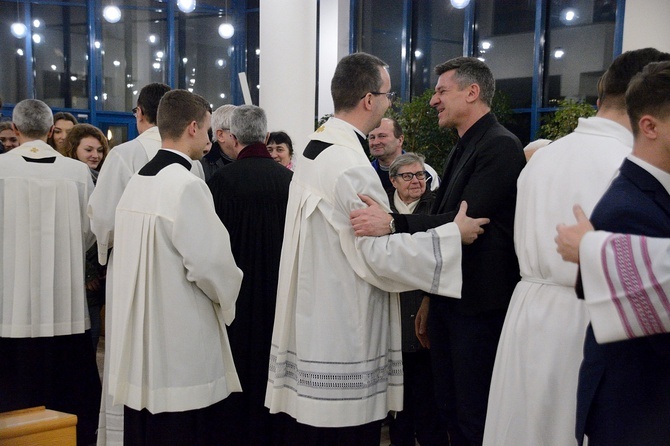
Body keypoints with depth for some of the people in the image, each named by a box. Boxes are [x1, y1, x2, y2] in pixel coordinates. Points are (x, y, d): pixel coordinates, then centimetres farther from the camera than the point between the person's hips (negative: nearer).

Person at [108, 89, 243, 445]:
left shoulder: (136, 181, 8)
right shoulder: (187, 185, -17)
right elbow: (209, 263, -20)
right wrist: (227, 299, 0)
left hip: (137, 343, 8)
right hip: (182, 349, -8)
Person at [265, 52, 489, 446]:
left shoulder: (314, 150, 10)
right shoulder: (351, 166, -20)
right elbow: (379, 254, -19)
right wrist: (453, 234, -13)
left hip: (309, 325, 10)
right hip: (343, 336, -10)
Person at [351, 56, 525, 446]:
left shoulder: (501, 146, -14)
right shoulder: (462, 149, 15)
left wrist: (392, 223, -36)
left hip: (480, 306, -9)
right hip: (449, 301, 9)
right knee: (449, 411, 18)